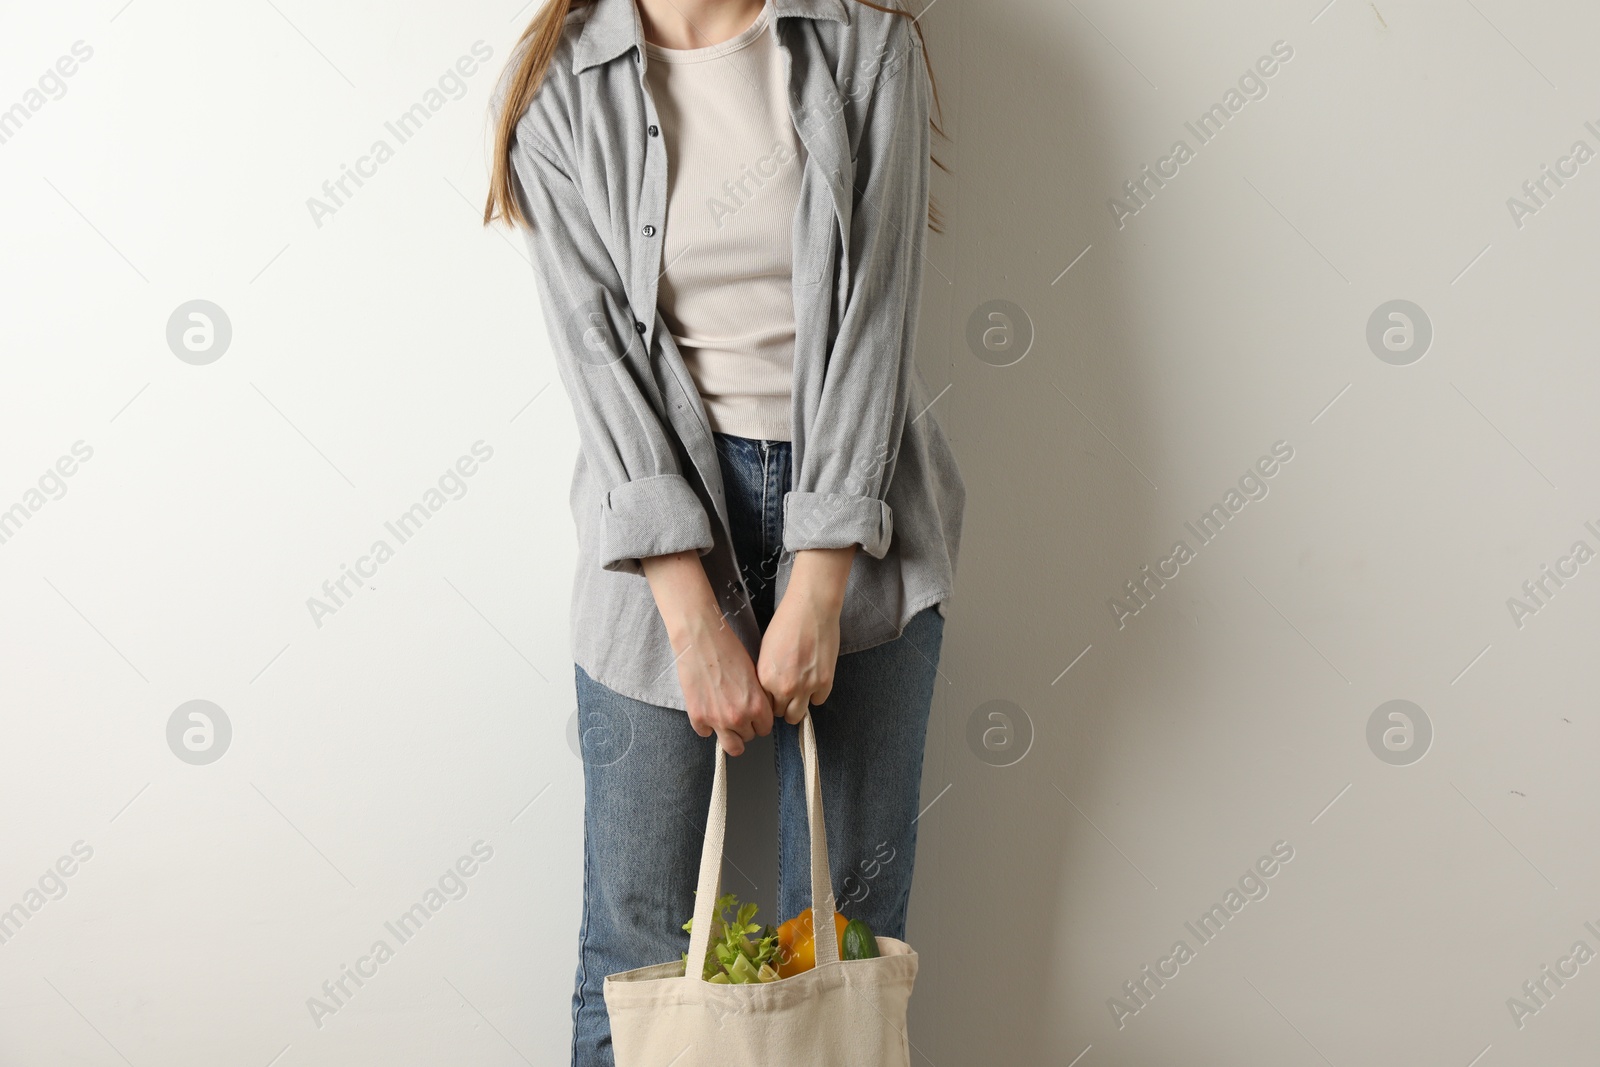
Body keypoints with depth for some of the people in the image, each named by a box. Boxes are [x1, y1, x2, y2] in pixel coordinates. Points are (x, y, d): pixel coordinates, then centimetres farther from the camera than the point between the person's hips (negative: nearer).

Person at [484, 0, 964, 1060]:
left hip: (854, 502, 1)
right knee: (639, 928, 1)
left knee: (850, 914, 6)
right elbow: (601, 345, -7)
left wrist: (816, 596, -13)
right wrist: (694, 620, -14)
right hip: (663, 512, 0)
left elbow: (872, 313, -7)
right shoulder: (559, 86, 1)